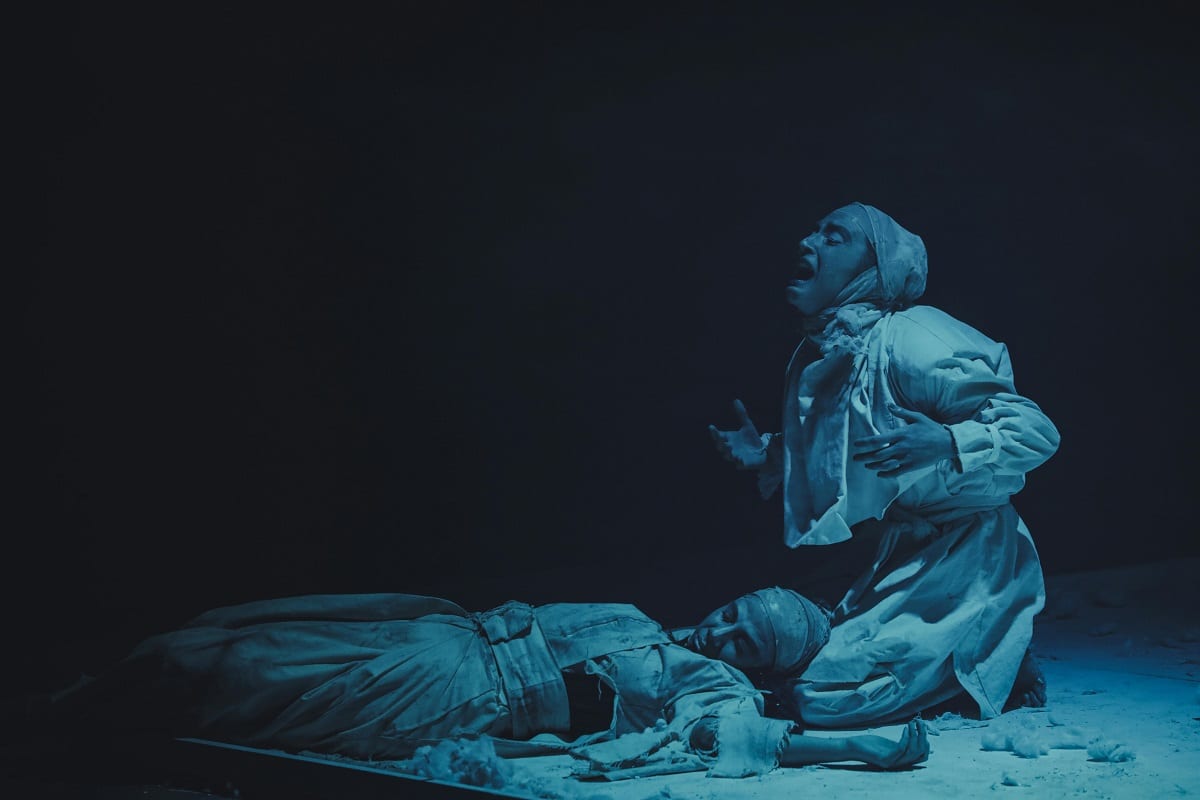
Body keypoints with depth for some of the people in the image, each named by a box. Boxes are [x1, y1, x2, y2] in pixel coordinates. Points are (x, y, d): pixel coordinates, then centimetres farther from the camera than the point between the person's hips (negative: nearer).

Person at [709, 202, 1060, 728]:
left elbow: (1037, 432, -19)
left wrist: (947, 443, -35)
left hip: (962, 561, -8)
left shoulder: (907, 341, -19)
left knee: (822, 695, -18)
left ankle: (998, 668, 2)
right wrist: (767, 454, 6)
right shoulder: (816, 359, 5)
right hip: (895, 563, 8)